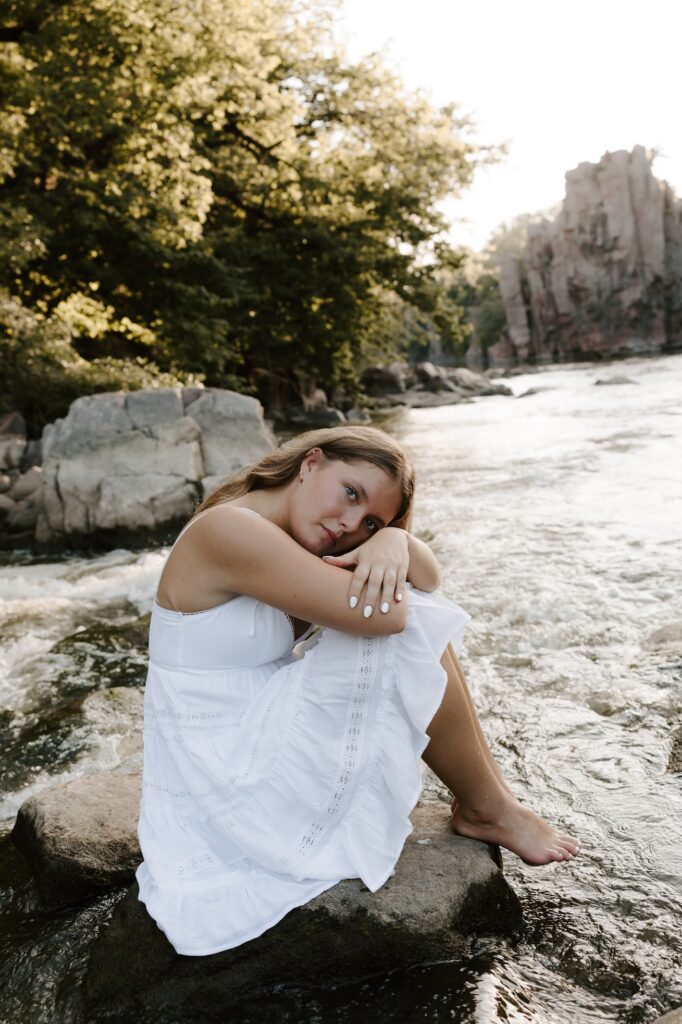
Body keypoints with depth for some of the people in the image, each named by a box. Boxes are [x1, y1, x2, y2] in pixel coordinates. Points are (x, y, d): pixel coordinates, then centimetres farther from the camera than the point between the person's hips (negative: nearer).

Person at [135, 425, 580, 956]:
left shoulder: (286, 541, 6)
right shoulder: (229, 530, -22)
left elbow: (429, 575, 4)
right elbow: (378, 616, -29)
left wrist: (393, 541, -18)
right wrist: (374, 574, -7)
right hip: (231, 786, -9)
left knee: (421, 617, 5)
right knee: (406, 628, -16)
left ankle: (487, 784, 9)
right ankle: (488, 810, 3)